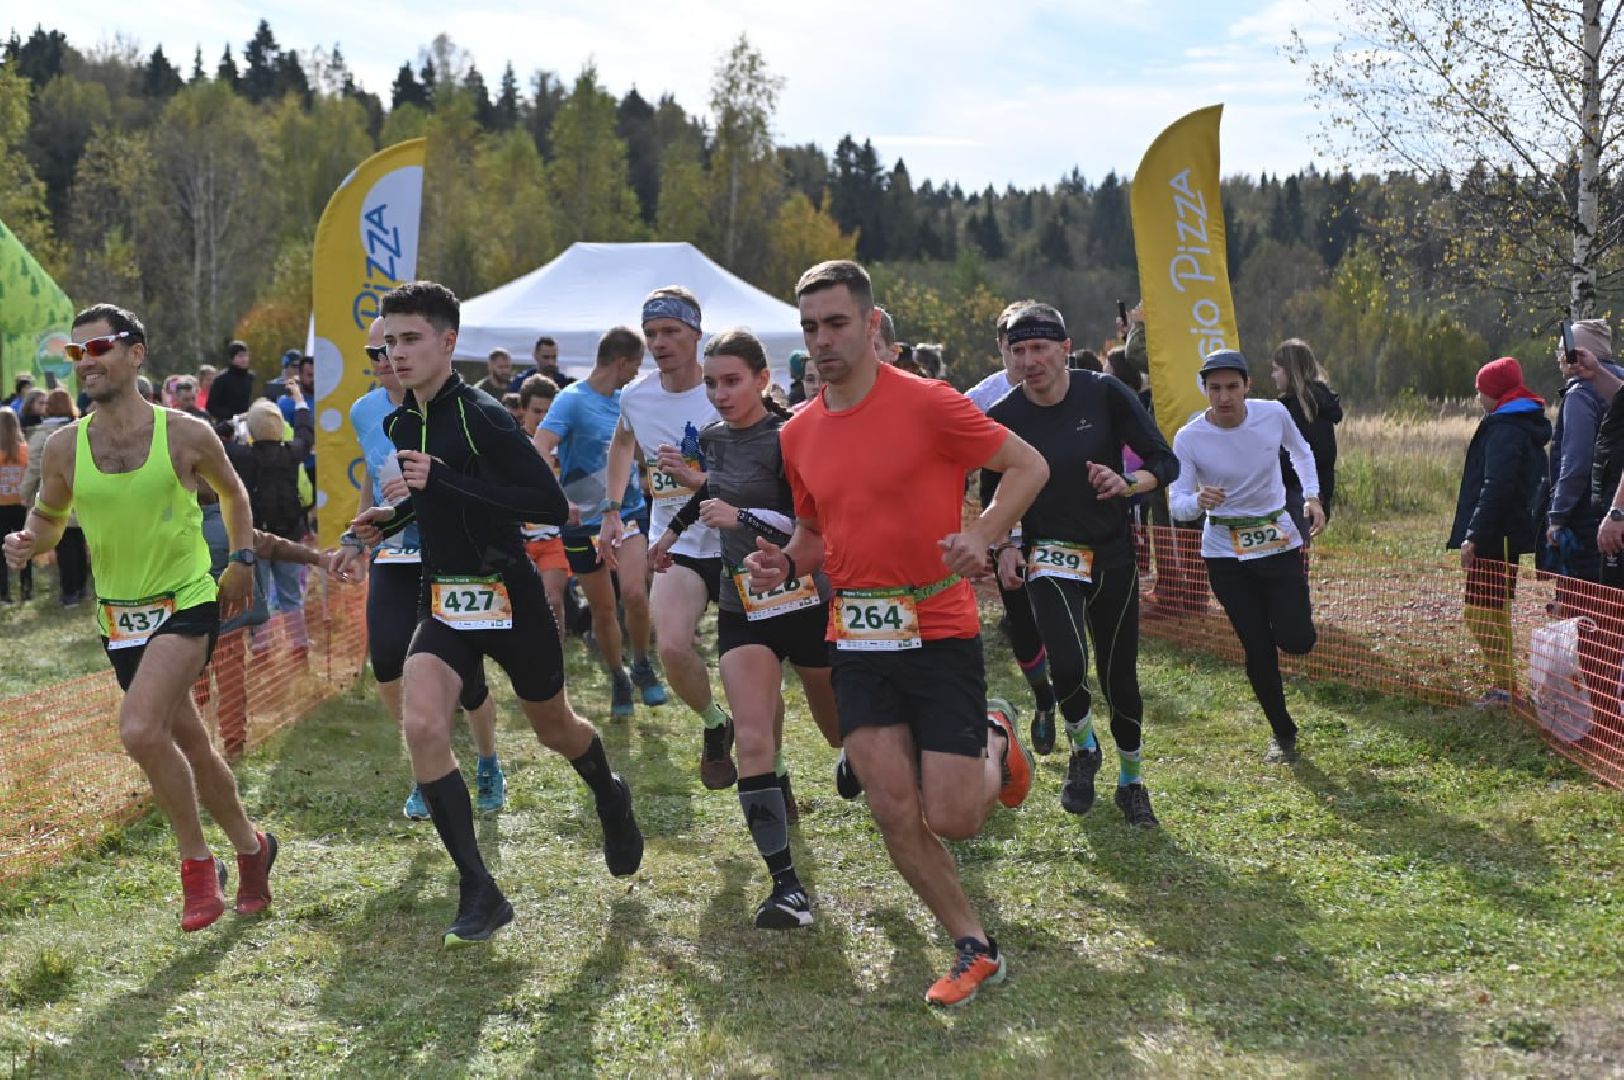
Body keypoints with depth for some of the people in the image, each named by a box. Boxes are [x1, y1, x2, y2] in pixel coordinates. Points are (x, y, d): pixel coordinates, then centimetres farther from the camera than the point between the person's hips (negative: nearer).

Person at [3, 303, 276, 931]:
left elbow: (232, 490, 10)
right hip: (119, 616, 4)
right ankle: (250, 847, 36)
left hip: (189, 603, -4)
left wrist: (243, 559, 3)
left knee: (139, 730, -24)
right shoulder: (64, 447, -3)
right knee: (187, 744, 14)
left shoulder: (186, 435, -9)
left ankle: (197, 861, -5)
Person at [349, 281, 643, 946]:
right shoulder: (402, 424, 6)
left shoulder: (481, 416, -17)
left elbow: (553, 505, -24)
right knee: (423, 727, -18)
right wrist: (393, 517, 5)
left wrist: (445, 482, -29)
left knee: (554, 728, 15)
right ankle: (480, 895, -11)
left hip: (509, 597, -5)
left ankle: (610, 797, 52)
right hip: (444, 601, 5)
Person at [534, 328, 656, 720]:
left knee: (635, 593, -18)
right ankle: (618, 680, 26)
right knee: (602, 609, 6)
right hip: (584, 520, -3)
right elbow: (539, 451, -28)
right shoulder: (572, 400, -13)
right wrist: (557, 497, -41)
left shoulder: (626, 401, 6)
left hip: (628, 511, 3)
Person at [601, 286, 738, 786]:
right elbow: (622, 444, 25)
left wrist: (698, 479, -28)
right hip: (676, 543, 3)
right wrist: (612, 510, 20)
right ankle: (714, 725, 10)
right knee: (673, 648, -18)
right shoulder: (636, 396, 0)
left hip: (735, 543, -3)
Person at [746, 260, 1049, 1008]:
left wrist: (984, 534, -22)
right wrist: (785, 564, -2)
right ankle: (974, 951, 15)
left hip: (939, 633, -5)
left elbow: (1028, 466, -5)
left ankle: (996, 745, 30)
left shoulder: (927, 404, -11)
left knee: (952, 819, -5)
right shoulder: (799, 435, 7)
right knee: (894, 811, -3)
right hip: (858, 641, 5)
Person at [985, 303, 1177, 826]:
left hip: (1114, 556, 1)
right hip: (1049, 558, -1)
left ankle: (1131, 781, 31)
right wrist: (1005, 547, -10)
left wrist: (1128, 484, -25)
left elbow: (1166, 461, -5)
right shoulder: (1003, 418, -8)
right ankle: (1083, 750, 9)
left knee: (1120, 677, 6)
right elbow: (993, 495, 7)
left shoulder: (1104, 393, -9)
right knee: (1067, 666, -23)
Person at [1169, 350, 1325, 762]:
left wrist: (1312, 496, -1)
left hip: (1279, 540, 1)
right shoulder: (1188, 438, -16)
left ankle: (1280, 616, 28)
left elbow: (1301, 452, 12)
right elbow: (1176, 504, -17)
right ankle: (1283, 733, 20)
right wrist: (1198, 500, -39)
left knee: (1297, 641, -11)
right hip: (1225, 553, -1)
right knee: (1258, 649, -2)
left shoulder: (1274, 414, -10)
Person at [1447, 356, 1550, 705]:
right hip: (1513, 535, 11)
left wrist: (1473, 535, -26)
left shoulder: (1504, 429, -15)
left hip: (1494, 537, -11)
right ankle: (1504, 685, 23)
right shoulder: (1530, 426, 17)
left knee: (1480, 615, -9)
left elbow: (1495, 487, -25)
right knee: (1496, 613, 17)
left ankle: (1506, 686, -9)